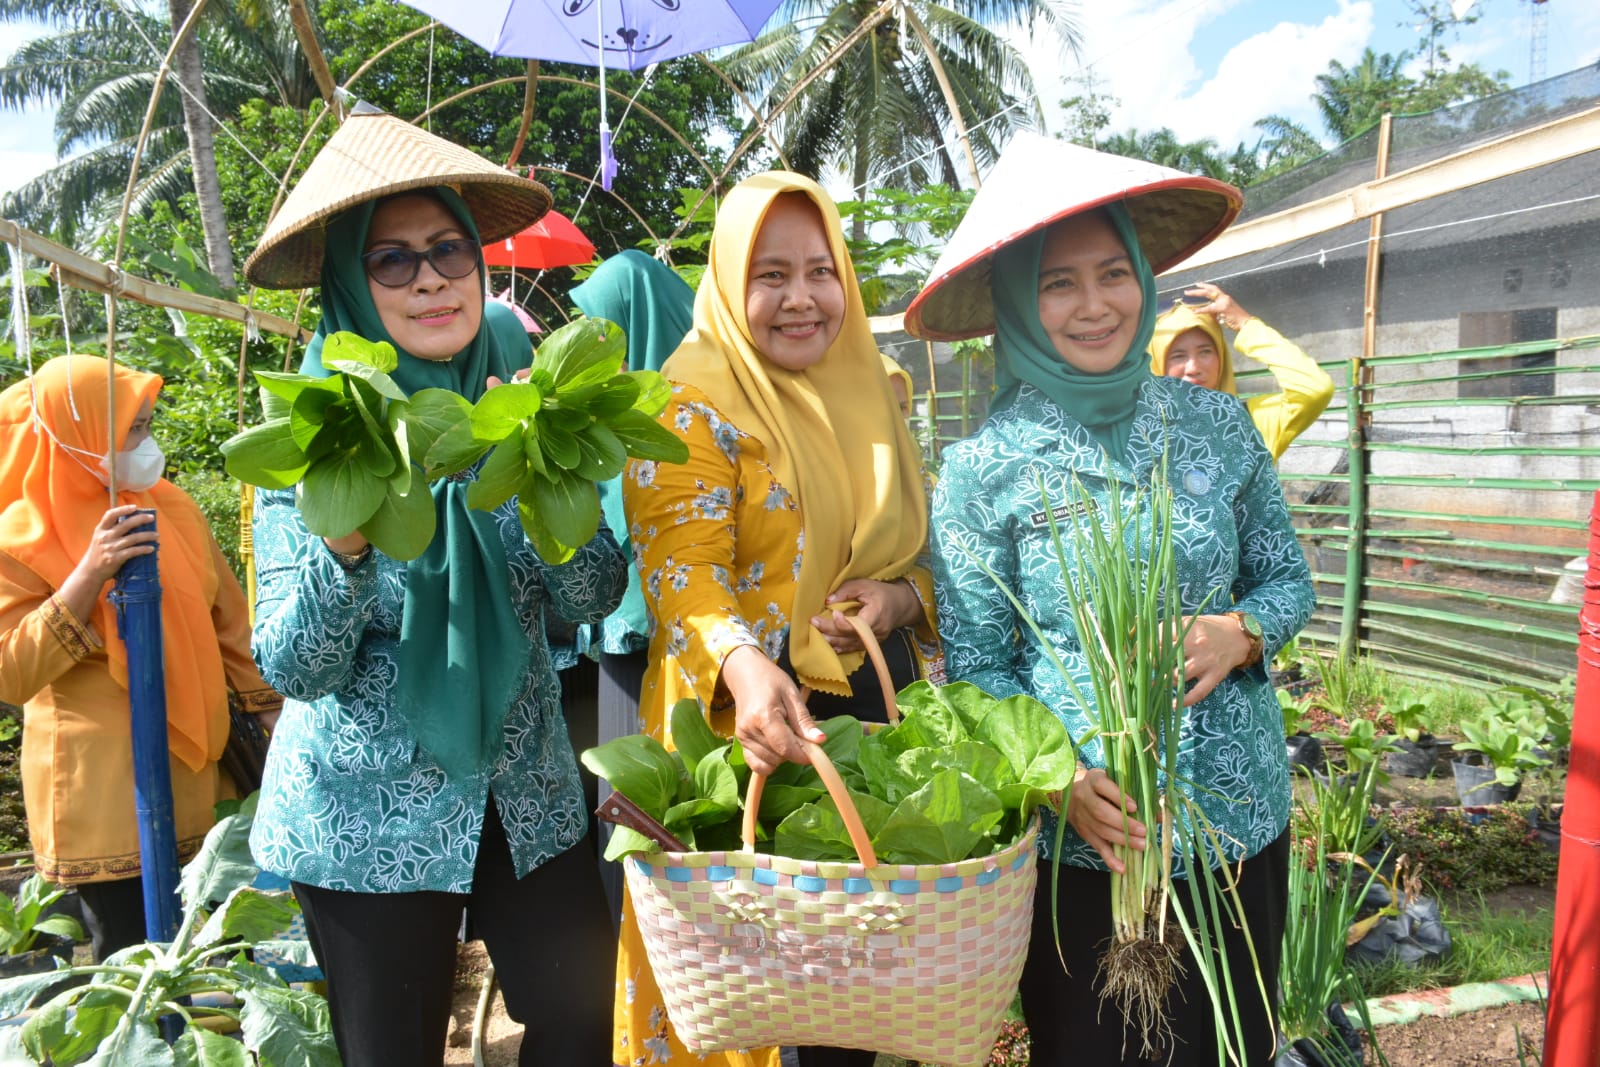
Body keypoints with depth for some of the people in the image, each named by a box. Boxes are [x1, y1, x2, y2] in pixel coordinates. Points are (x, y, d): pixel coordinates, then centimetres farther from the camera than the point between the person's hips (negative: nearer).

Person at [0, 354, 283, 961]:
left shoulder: (171, 507, 6)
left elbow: (228, 621, 12)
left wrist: (270, 711, 11)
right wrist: (89, 575, -24)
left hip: (191, 771, 5)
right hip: (102, 790, -4)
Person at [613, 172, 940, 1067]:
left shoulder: (871, 396, 11)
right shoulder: (695, 402, -8)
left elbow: (929, 552, 15)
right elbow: (680, 562, -19)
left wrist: (902, 597, -7)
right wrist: (742, 666, -38)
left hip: (883, 713, 6)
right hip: (753, 720, -5)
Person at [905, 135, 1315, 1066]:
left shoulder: (1216, 424, -2)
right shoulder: (983, 471, -10)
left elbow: (1289, 579, 8)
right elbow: (976, 671, -8)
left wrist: (1242, 632, -14)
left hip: (1242, 819, 3)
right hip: (1081, 839, -3)